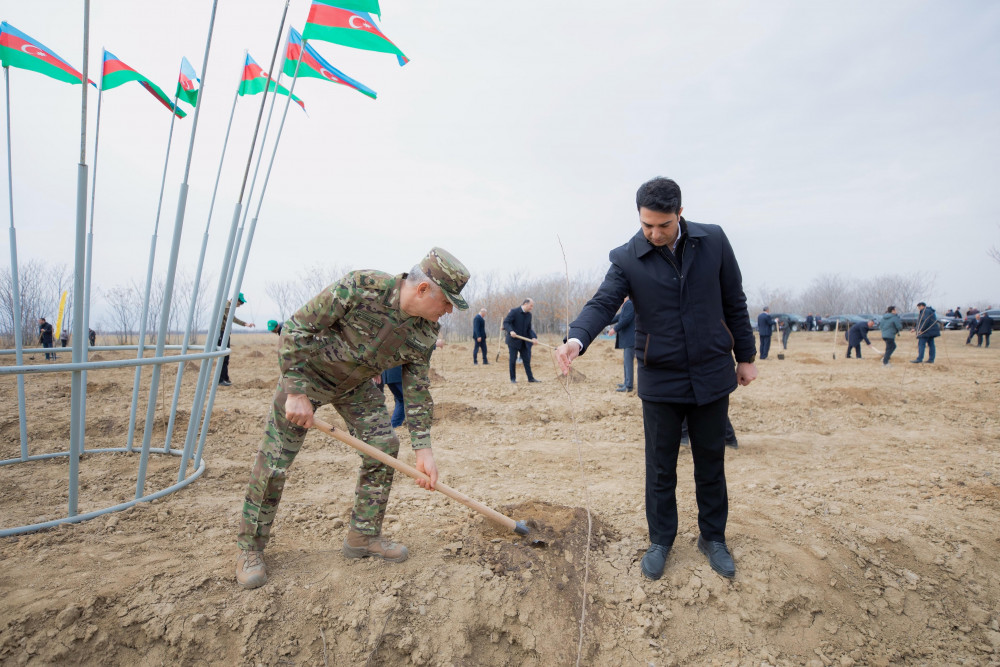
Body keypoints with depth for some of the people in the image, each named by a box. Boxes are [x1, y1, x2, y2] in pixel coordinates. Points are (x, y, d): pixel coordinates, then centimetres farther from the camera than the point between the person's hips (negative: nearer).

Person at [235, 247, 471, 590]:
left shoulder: (426, 331, -16)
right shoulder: (359, 288, -34)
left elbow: (417, 389, -7)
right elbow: (296, 329, -27)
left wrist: (423, 449, -10)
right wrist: (296, 393, -27)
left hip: (356, 385, 5)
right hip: (307, 372, -5)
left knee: (384, 446, -1)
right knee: (274, 461, -2)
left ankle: (363, 536, 15)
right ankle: (250, 547, 17)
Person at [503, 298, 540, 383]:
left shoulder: (529, 315, 8)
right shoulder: (514, 311, -12)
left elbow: (529, 329, 11)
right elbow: (506, 322, -16)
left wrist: (533, 337, -5)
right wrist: (510, 331, -34)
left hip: (524, 341, 6)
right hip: (514, 340, -6)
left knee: (527, 360, 7)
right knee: (513, 360, 1)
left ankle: (530, 378, 13)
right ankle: (513, 379, 11)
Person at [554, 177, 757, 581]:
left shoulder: (713, 241, -2)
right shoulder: (627, 259, -7)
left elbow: (734, 302, 4)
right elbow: (603, 303, -19)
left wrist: (745, 355, 7)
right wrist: (577, 338, -39)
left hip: (712, 375, 2)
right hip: (660, 380, -1)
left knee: (711, 462, 15)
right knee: (660, 467, 10)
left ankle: (713, 537, 34)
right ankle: (660, 540, 29)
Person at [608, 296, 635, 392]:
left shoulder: (630, 304, -14)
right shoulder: (626, 305, 18)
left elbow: (626, 319, -22)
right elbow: (619, 317, 25)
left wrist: (615, 329, -16)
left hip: (630, 338, -11)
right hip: (627, 339, 11)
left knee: (629, 361, -10)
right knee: (627, 361, 15)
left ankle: (628, 386, -10)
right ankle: (627, 383, 22)